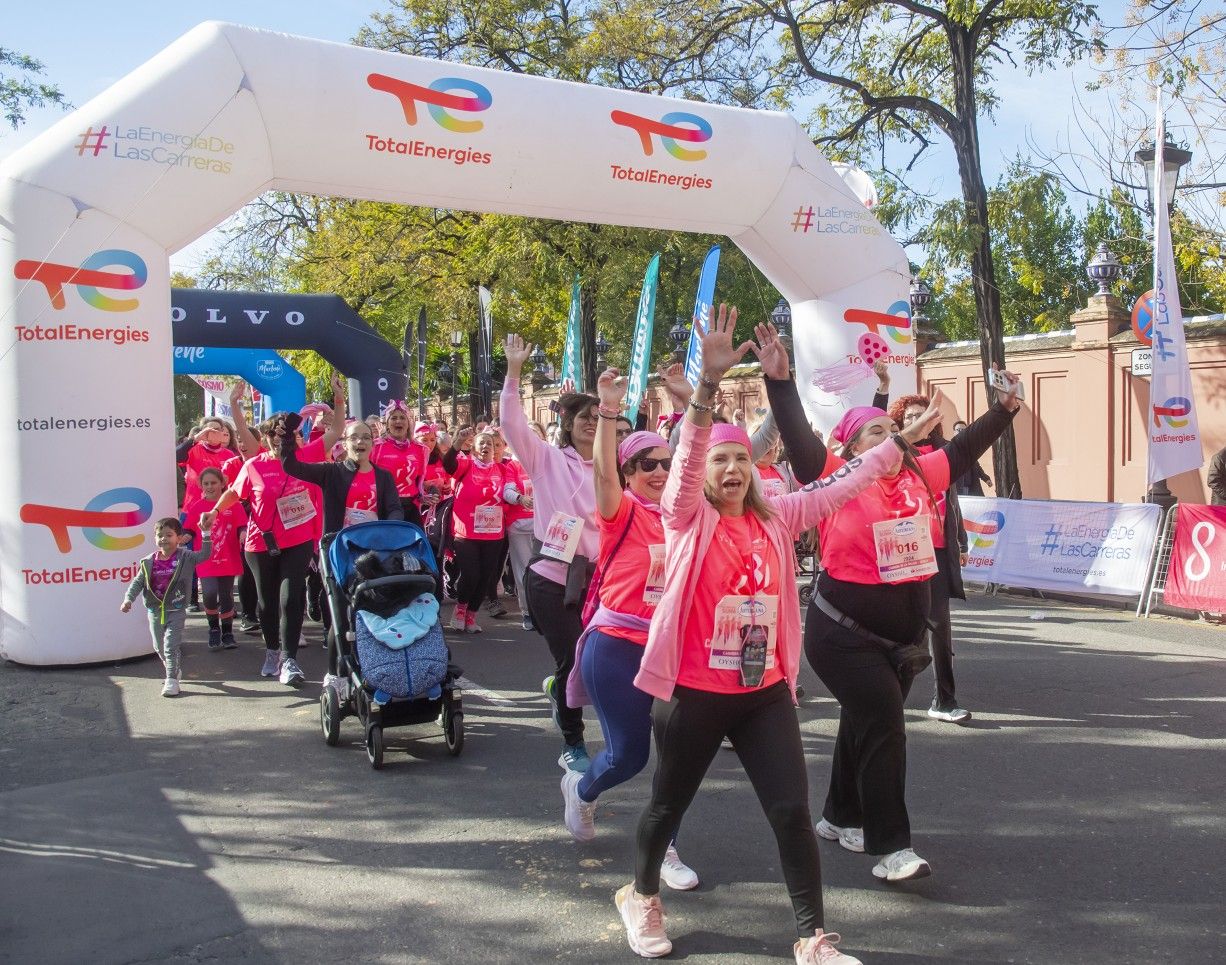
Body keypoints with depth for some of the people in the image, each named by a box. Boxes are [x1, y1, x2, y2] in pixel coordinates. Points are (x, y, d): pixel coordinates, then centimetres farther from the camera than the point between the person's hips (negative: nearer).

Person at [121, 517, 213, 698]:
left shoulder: (185, 557, -6)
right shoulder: (149, 562, 1)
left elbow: (204, 555, -18)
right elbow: (138, 582, 3)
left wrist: (206, 533, -27)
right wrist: (128, 599, -11)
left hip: (176, 610, -4)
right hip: (155, 611, 4)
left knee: (171, 645, -10)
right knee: (159, 647, 17)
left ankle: (172, 680, -2)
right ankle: (175, 671, 38)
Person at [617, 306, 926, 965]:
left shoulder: (776, 517, 5)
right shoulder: (687, 517, -8)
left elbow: (838, 487, 9)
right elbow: (688, 451, -24)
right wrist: (710, 380, -37)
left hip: (765, 691, 3)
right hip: (693, 692, -3)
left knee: (793, 811, 2)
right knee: (670, 803, 15)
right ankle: (641, 895, 42)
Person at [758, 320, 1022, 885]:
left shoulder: (917, 476, 5)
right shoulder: (836, 482, -12)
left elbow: (965, 448, 15)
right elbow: (798, 437, -21)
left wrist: (1005, 407, 15)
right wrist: (779, 380, -30)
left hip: (902, 637, 7)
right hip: (845, 635, -7)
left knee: (864, 726, 18)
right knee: (882, 729, -10)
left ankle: (840, 818, 35)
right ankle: (890, 847, -1)